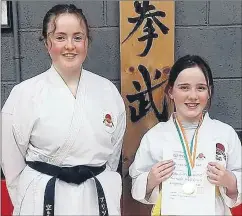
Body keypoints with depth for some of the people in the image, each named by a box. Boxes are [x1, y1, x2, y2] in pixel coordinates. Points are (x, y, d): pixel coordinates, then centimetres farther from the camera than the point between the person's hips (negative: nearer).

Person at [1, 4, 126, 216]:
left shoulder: (108, 90, -4)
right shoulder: (24, 93, -11)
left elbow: (113, 153, 7)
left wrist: (102, 184, 9)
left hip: (99, 197, 3)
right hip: (44, 198, -2)